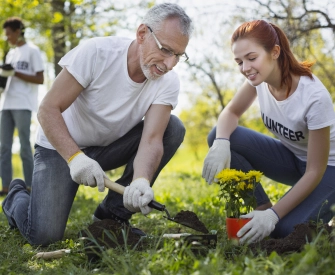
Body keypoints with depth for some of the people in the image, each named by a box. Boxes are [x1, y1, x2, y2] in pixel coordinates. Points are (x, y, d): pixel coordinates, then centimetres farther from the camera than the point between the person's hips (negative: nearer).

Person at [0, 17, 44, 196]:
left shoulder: (32, 51, -1)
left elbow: (40, 79, -7)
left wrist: (14, 73, -12)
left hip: (23, 105, -7)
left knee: (24, 146, -6)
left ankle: (30, 186, 0)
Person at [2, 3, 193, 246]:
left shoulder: (168, 82, -17)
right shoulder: (96, 53, -26)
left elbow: (151, 139, -25)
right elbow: (48, 109, -24)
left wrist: (141, 181, -46)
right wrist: (75, 157, -38)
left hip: (111, 147, 4)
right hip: (62, 146, -3)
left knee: (173, 128, -19)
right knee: (44, 235, -19)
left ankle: (114, 213, -8)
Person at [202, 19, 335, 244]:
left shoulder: (315, 97, -32)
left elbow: (315, 171, -27)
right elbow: (232, 112, -4)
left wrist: (273, 215, -33)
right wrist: (221, 143, -29)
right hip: (290, 157, 5)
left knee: (282, 229, -29)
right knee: (220, 136, -19)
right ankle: (262, 207, -6)